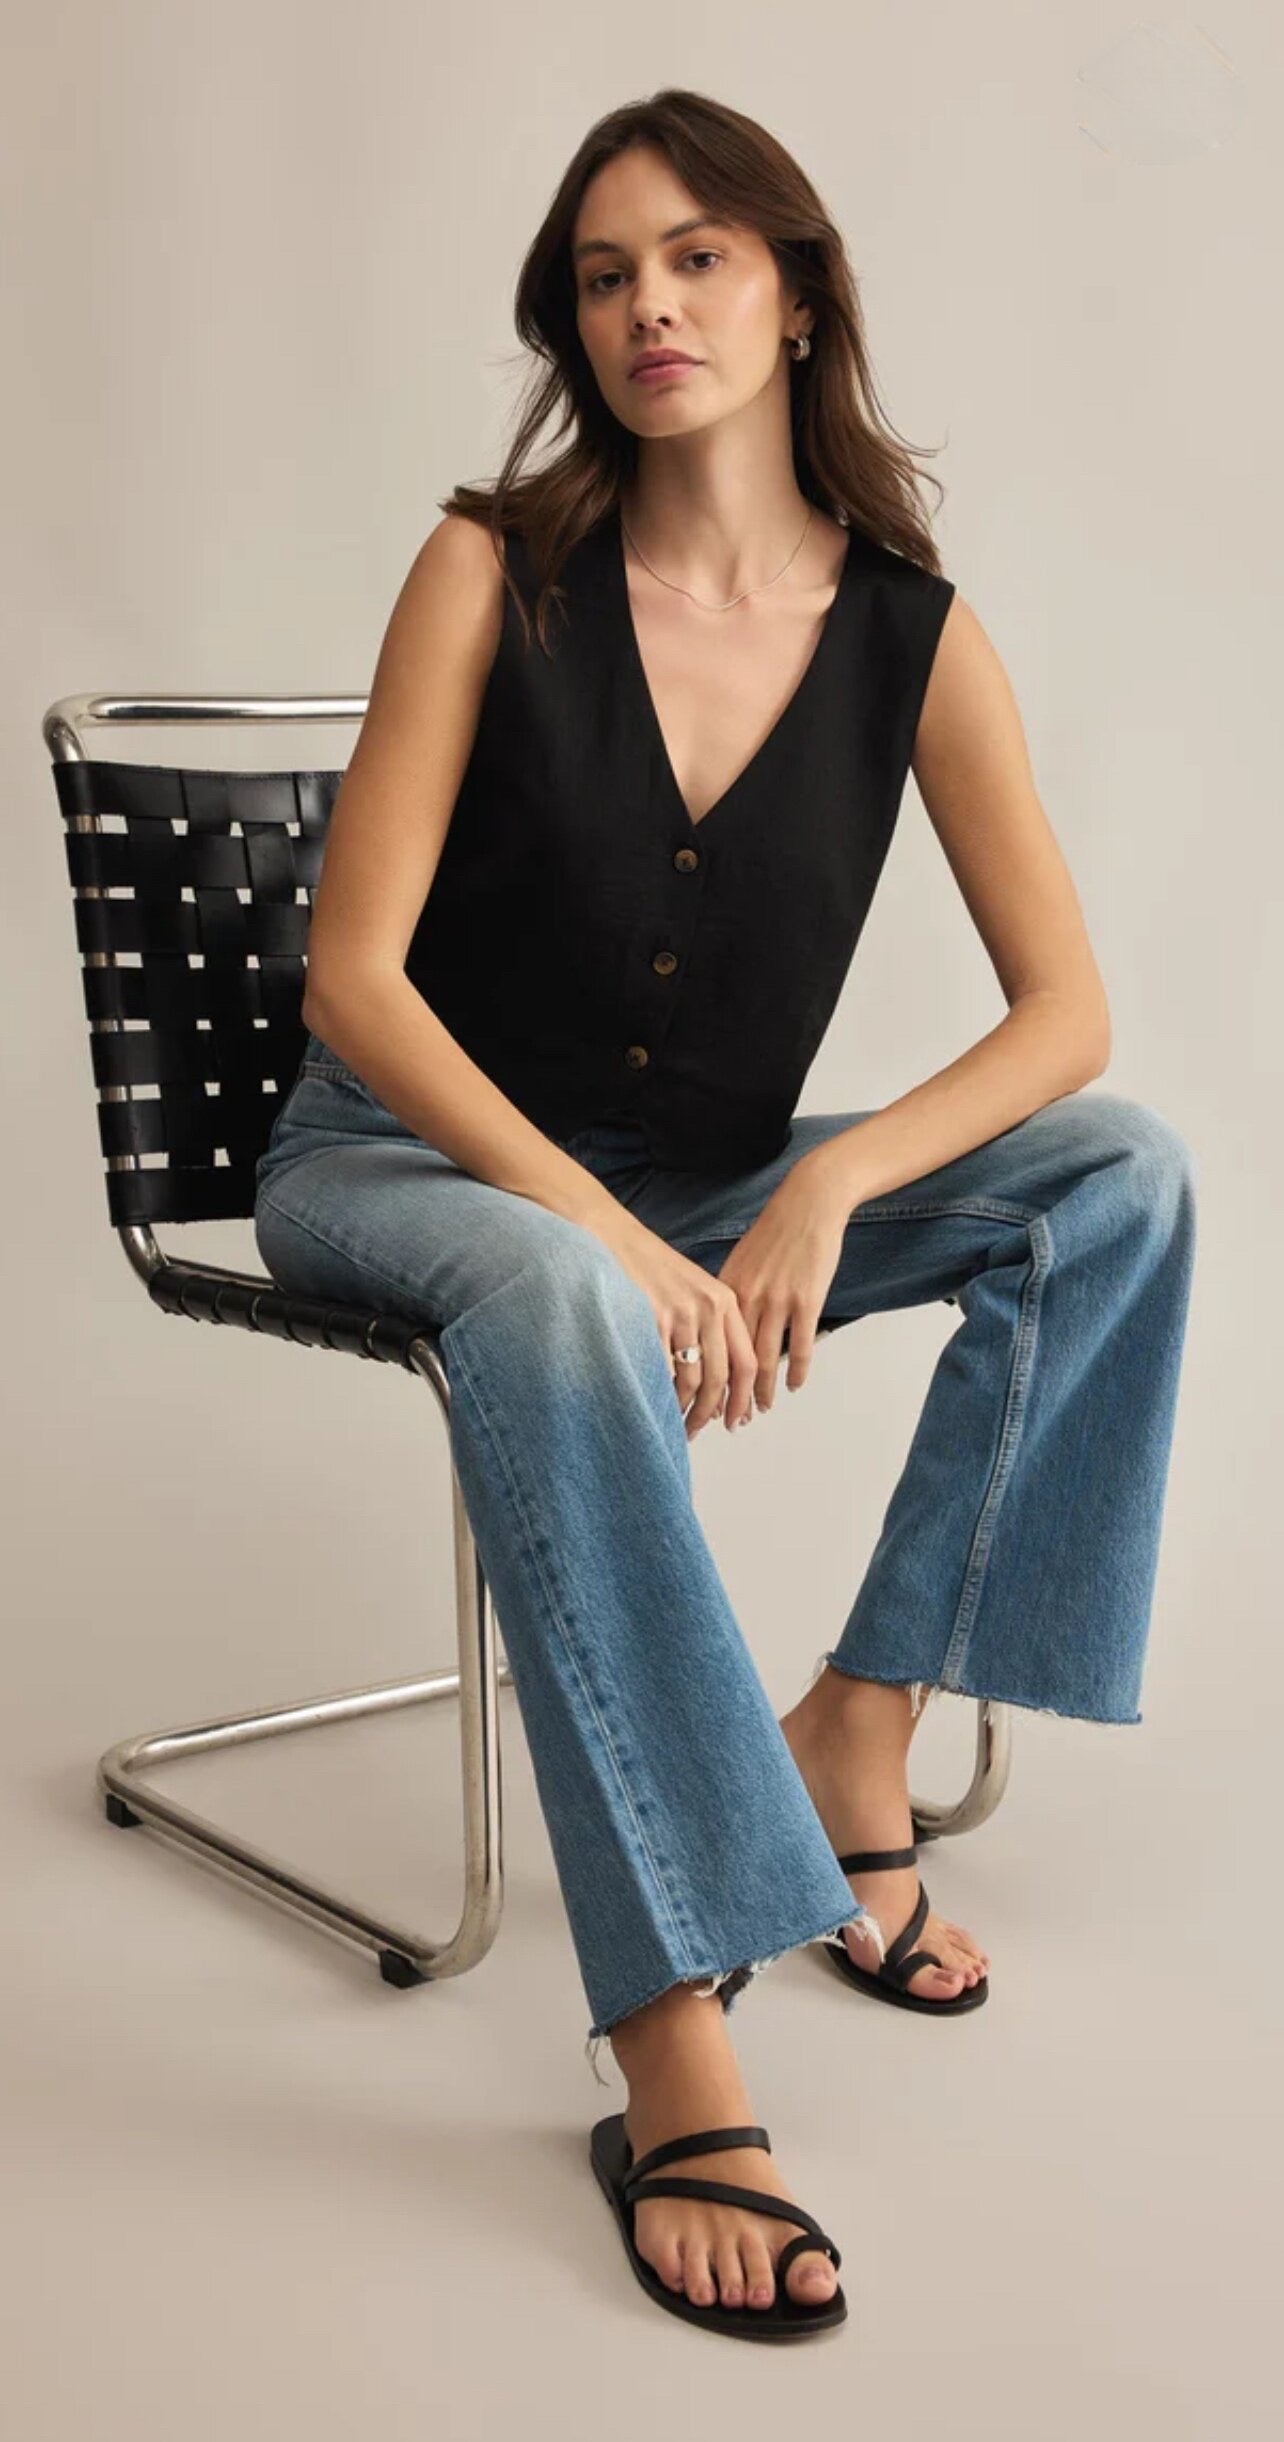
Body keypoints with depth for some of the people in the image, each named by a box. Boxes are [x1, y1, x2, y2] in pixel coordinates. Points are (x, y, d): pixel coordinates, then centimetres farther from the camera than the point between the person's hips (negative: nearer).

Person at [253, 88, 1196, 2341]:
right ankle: (674, 2059, -39)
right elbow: (351, 976, -15)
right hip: (413, 1162, -3)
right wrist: (604, 1225, -27)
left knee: (1124, 1171, -14)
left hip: (699, 1196, 4)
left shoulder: (912, 635, -4)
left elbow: (1067, 1010, -7)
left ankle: (857, 1729, -12)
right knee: (560, 1312, -39)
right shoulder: (497, 568, -10)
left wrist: (824, 1191, -23)